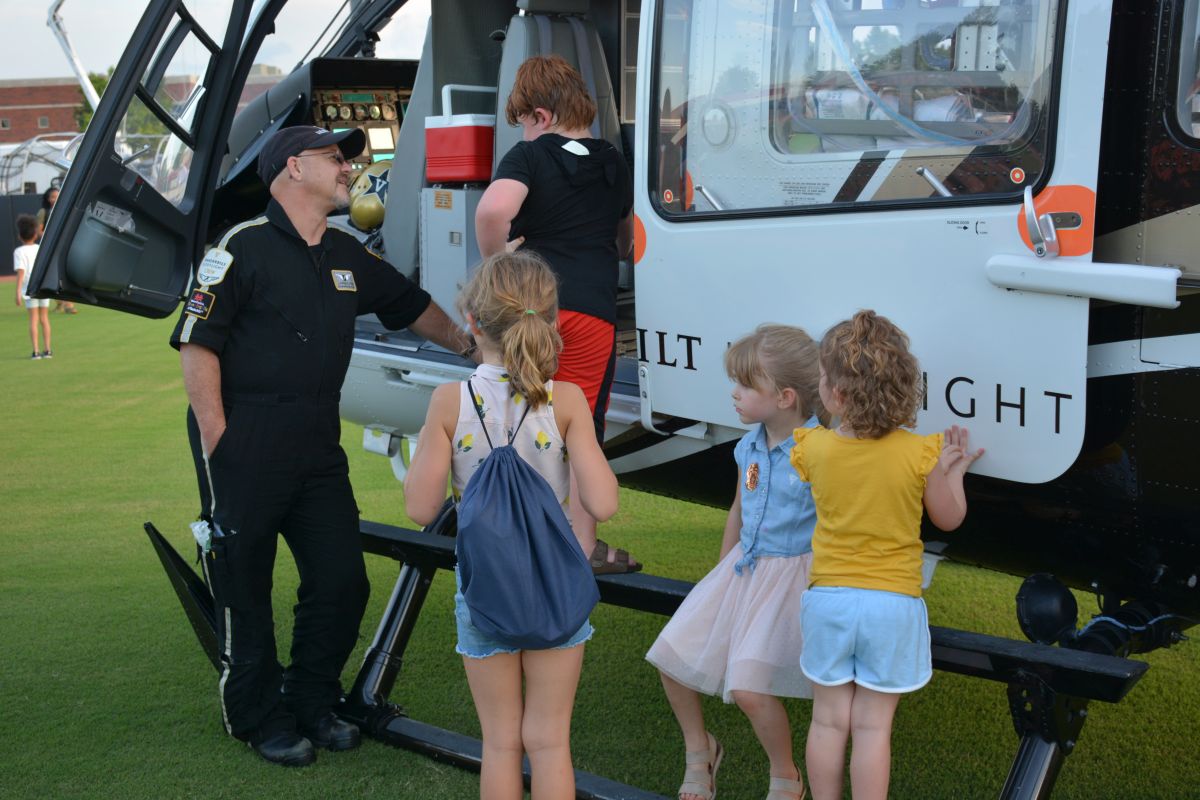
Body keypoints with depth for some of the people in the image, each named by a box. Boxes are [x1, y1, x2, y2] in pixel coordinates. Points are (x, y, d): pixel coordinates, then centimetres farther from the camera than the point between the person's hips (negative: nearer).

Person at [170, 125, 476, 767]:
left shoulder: (348, 257, 14)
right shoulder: (245, 247, -8)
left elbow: (413, 308, 27)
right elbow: (197, 343, -12)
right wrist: (217, 437, -15)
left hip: (318, 444, 7)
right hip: (245, 445, -7)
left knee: (342, 580, 8)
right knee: (245, 588, 3)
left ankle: (312, 703, 27)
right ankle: (259, 719, 19)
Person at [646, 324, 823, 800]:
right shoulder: (750, 447, 2)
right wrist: (722, 575, 23)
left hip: (791, 575, -7)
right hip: (742, 567, 7)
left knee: (748, 686, -19)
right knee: (673, 654, 5)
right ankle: (699, 749, 30)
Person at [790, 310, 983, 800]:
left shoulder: (812, 448, -10)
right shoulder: (921, 453, -13)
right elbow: (949, 518, 1)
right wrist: (953, 470, 17)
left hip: (829, 598, 1)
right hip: (893, 603, -1)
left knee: (829, 719, 13)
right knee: (873, 725, 8)